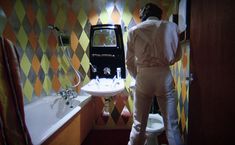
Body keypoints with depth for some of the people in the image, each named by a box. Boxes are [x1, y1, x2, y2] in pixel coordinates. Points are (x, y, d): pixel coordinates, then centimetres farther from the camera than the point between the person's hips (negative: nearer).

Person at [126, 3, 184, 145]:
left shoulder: (134, 30, 6)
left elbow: (129, 61, 6)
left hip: (143, 77, 0)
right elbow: (177, 56, 12)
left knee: (139, 124, 11)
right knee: (171, 124, 11)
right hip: (165, 76, 0)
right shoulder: (171, 27, 8)